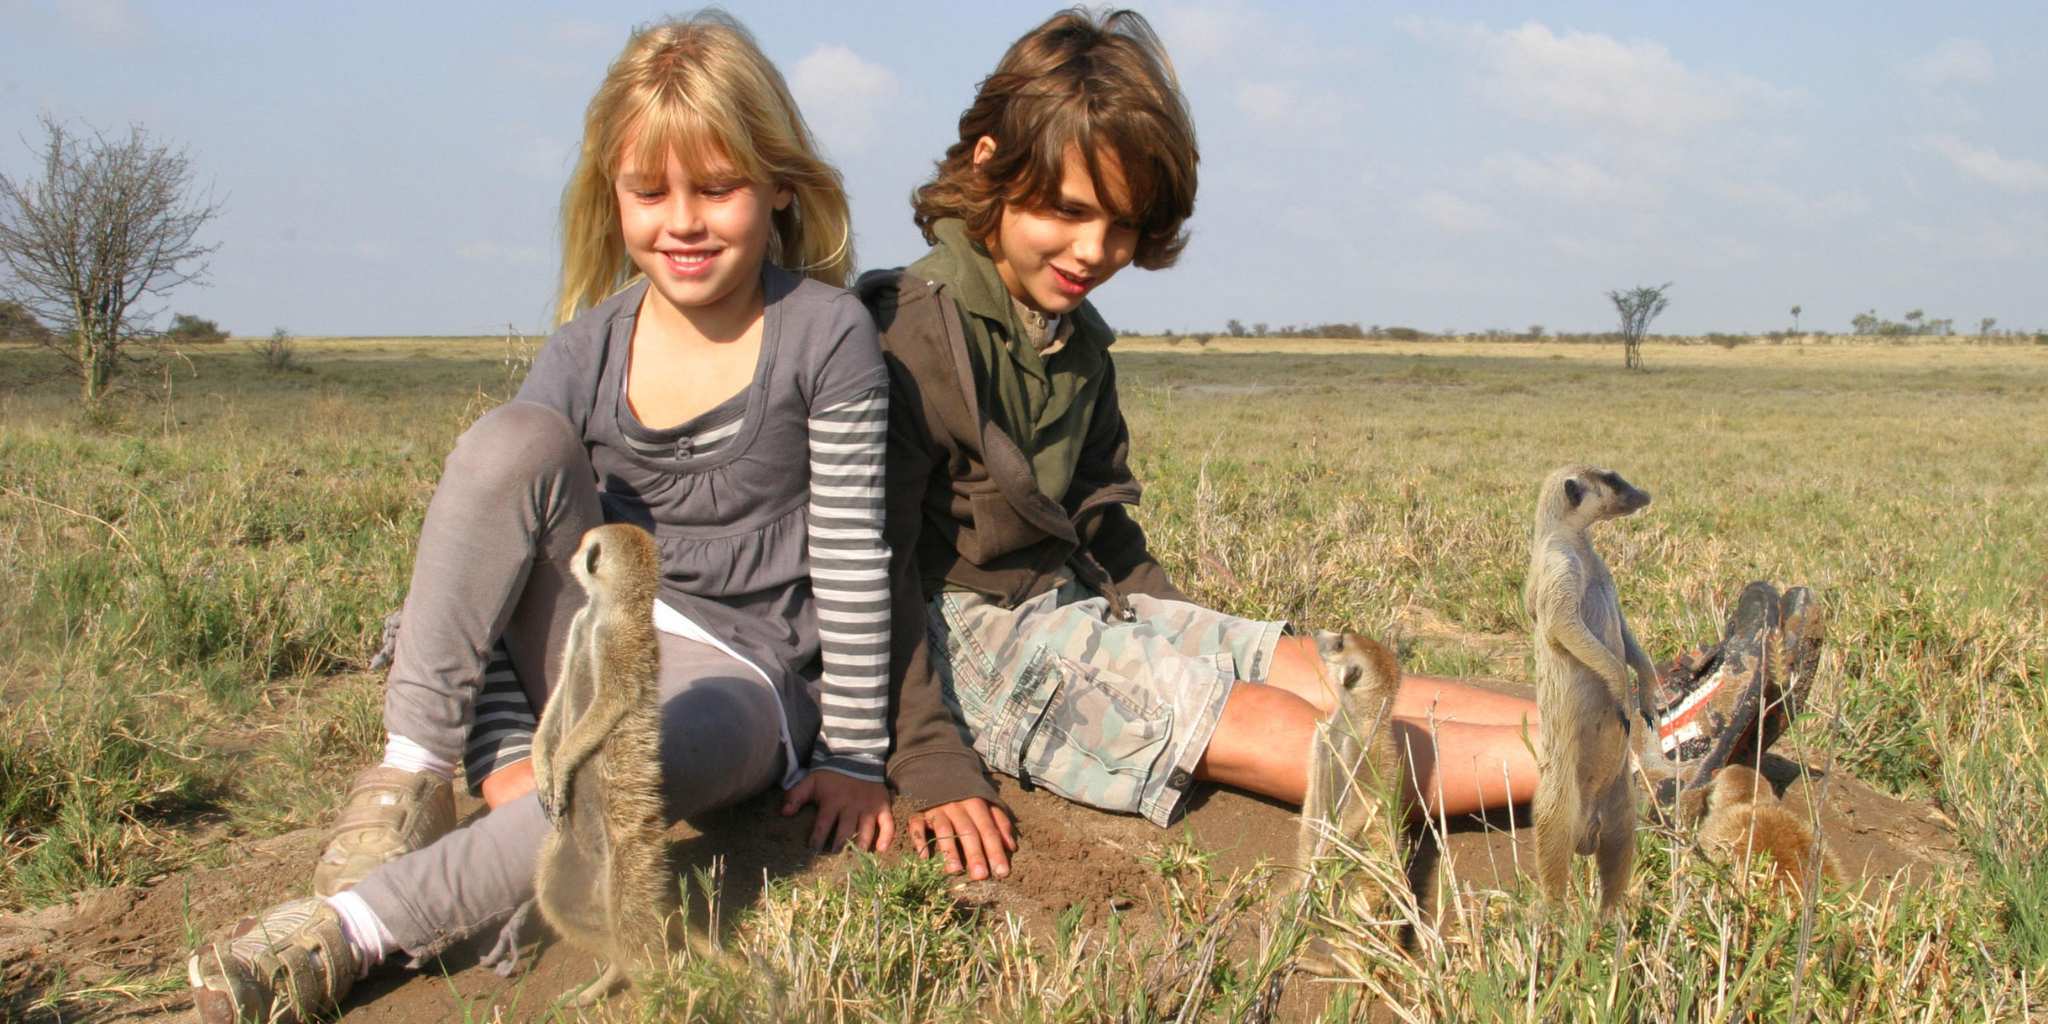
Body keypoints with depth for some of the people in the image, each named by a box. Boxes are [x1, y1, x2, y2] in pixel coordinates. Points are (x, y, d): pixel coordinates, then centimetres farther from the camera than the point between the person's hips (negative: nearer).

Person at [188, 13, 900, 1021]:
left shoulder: (825, 335, -9)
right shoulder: (587, 351, -1)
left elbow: (853, 557, -9)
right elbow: (497, 554, -4)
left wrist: (852, 759, -8)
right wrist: (509, 754, -14)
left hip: (745, 678, -3)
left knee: (679, 739, -42)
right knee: (514, 441, -23)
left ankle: (350, 929, -37)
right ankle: (409, 775, -22)